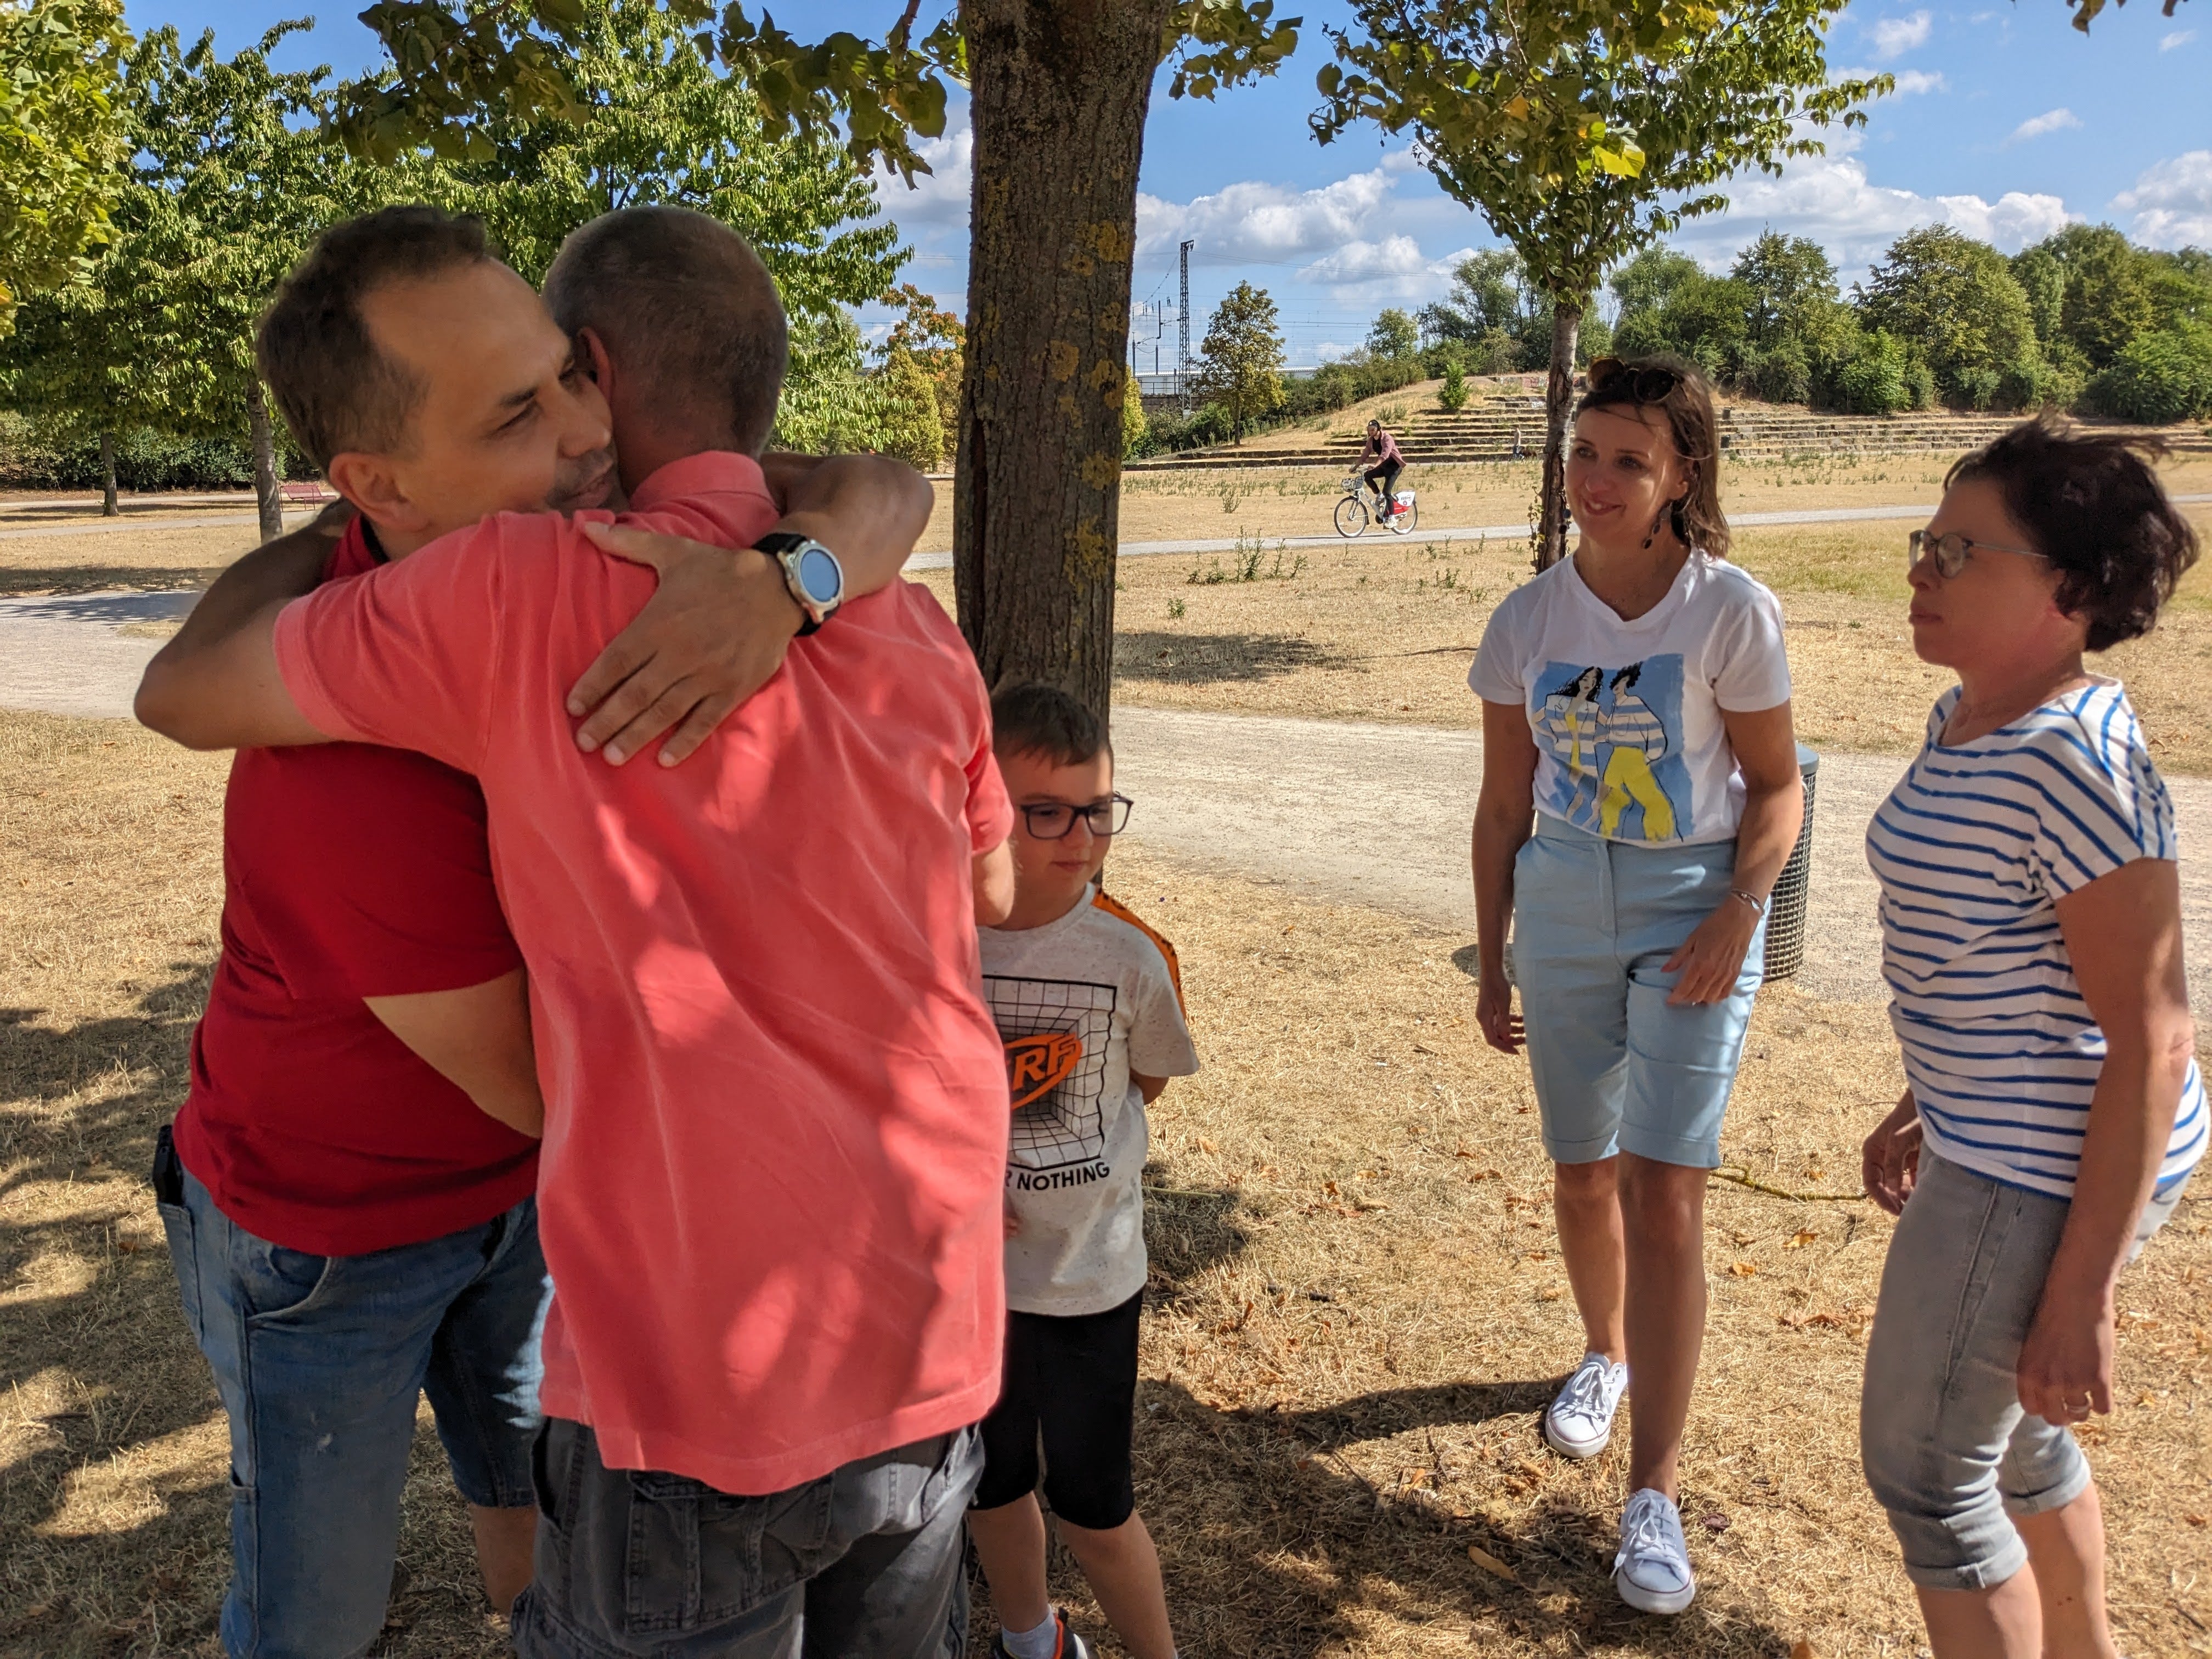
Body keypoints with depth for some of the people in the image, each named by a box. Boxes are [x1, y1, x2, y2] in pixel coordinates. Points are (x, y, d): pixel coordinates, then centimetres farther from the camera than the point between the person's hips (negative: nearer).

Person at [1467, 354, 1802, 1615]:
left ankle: (1656, 1496, 3)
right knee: (1585, 1172, 14)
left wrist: (1738, 915, -19)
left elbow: (1777, 790, -3)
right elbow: (1504, 809, 5)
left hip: (1693, 908, -3)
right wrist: (1493, 965, 7)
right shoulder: (1528, 622, -1)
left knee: (1665, 1191, -8)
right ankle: (1608, 1355, 44)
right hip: (1564, 909, 3)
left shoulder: (1732, 611, -10)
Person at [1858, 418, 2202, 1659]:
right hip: (2000, 1138, 10)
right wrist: (1925, 1105, 21)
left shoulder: (2077, 762, -25)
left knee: (1924, 1467, 8)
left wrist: (2081, 1291, -22)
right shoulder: (1968, 721, 4)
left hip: (2050, 1173, -10)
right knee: (2006, 1427, 27)